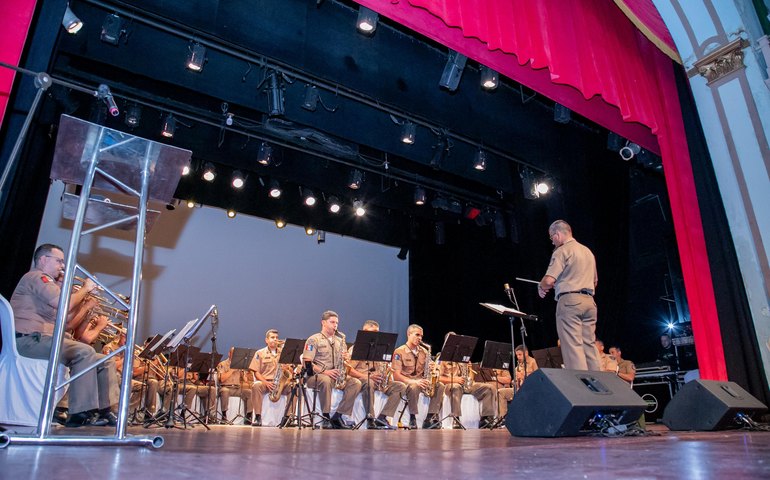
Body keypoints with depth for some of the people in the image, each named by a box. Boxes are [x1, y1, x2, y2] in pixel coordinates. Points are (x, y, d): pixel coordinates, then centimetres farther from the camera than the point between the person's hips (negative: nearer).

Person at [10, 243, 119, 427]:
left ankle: (105, 412, -5)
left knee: (106, 361, -1)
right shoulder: (36, 277, -3)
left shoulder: (50, 284, 28)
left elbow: (68, 324, 21)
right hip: (30, 338, -10)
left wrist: (85, 302, 13)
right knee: (85, 352, -30)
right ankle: (81, 414, -29)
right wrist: (85, 288, -4)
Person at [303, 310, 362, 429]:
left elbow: (345, 360, 22)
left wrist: (347, 358, -4)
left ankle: (338, 416, -16)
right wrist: (324, 371, -22)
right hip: (315, 376, -5)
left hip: (337, 376, 6)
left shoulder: (340, 340, 19)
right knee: (326, 380, -39)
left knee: (356, 383, -19)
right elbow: (306, 362, -11)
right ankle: (326, 418, -24)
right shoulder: (314, 340, 0)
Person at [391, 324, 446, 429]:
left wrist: (433, 368, -10)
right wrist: (413, 381, -27)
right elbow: (396, 375, -14)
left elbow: (427, 370, 15)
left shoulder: (424, 351, 12)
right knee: (414, 387, -38)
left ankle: (430, 418, -16)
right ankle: (412, 419, -21)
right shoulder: (399, 352, -6)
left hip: (420, 381, 5)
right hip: (405, 382, -5)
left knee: (440, 386, -20)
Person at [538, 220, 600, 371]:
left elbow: (549, 280, -15)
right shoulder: (588, 251, 19)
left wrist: (541, 287, 6)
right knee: (589, 345, 9)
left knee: (573, 346, -8)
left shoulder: (562, 251, -7)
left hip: (569, 301, -8)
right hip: (589, 301, 8)